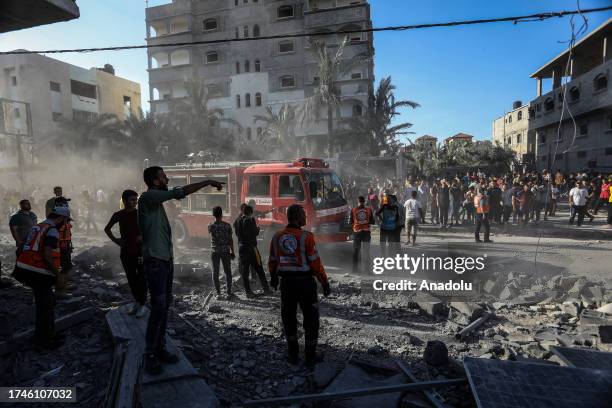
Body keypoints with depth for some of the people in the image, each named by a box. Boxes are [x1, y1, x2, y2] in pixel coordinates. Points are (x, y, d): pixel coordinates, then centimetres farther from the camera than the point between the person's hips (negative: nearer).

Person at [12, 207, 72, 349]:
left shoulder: (36, 227, 14)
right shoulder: (52, 231, -15)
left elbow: (28, 250, 16)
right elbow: (47, 256, -22)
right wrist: (58, 275, -14)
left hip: (28, 271, 9)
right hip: (39, 274, -9)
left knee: (49, 302, 21)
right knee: (45, 307, 4)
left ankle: (49, 333, 32)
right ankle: (43, 341, 16)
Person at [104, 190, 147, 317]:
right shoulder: (118, 215, 1)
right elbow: (107, 229, 17)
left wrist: (143, 236, -16)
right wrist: (115, 240, 5)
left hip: (141, 251, -3)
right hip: (126, 252, 3)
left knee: (141, 278, -1)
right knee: (131, 278, 11)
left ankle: (142, 304, 9)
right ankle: (136, 301, 26)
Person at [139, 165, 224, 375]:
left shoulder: (156, 200, 14)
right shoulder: (147, 197, -13)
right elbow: (178, 193, -21)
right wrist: (207, 182, -17)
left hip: (166, 260, 9)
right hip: (155, 262, -9)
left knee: (164, 306, 12)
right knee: (158, 308, -7)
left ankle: (160, 348, 22)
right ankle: (150, 355, 5)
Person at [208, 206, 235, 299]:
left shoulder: (210, 226, -6)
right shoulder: (227, 225, -8)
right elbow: (230, 240, -5)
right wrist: (232, 251, 4)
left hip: (214, 251, 1)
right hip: (225, 251, 0)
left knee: (215, 272, 10)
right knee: (227, 272, 9)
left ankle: (218, 293, 12)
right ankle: (229, 293, 12)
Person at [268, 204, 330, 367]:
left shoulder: (277, 237, -1)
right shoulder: (306, 237, -16)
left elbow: (272, 261, 9)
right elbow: (315, 263, -15)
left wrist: (274, 278, 26)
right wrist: (325, 282, -4)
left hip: (286, 282, 4)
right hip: (305, 282, -4)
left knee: (289, 317, 19)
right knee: (310, 319, 12)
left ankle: (293, 354, 29)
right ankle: (310, 356, 22)